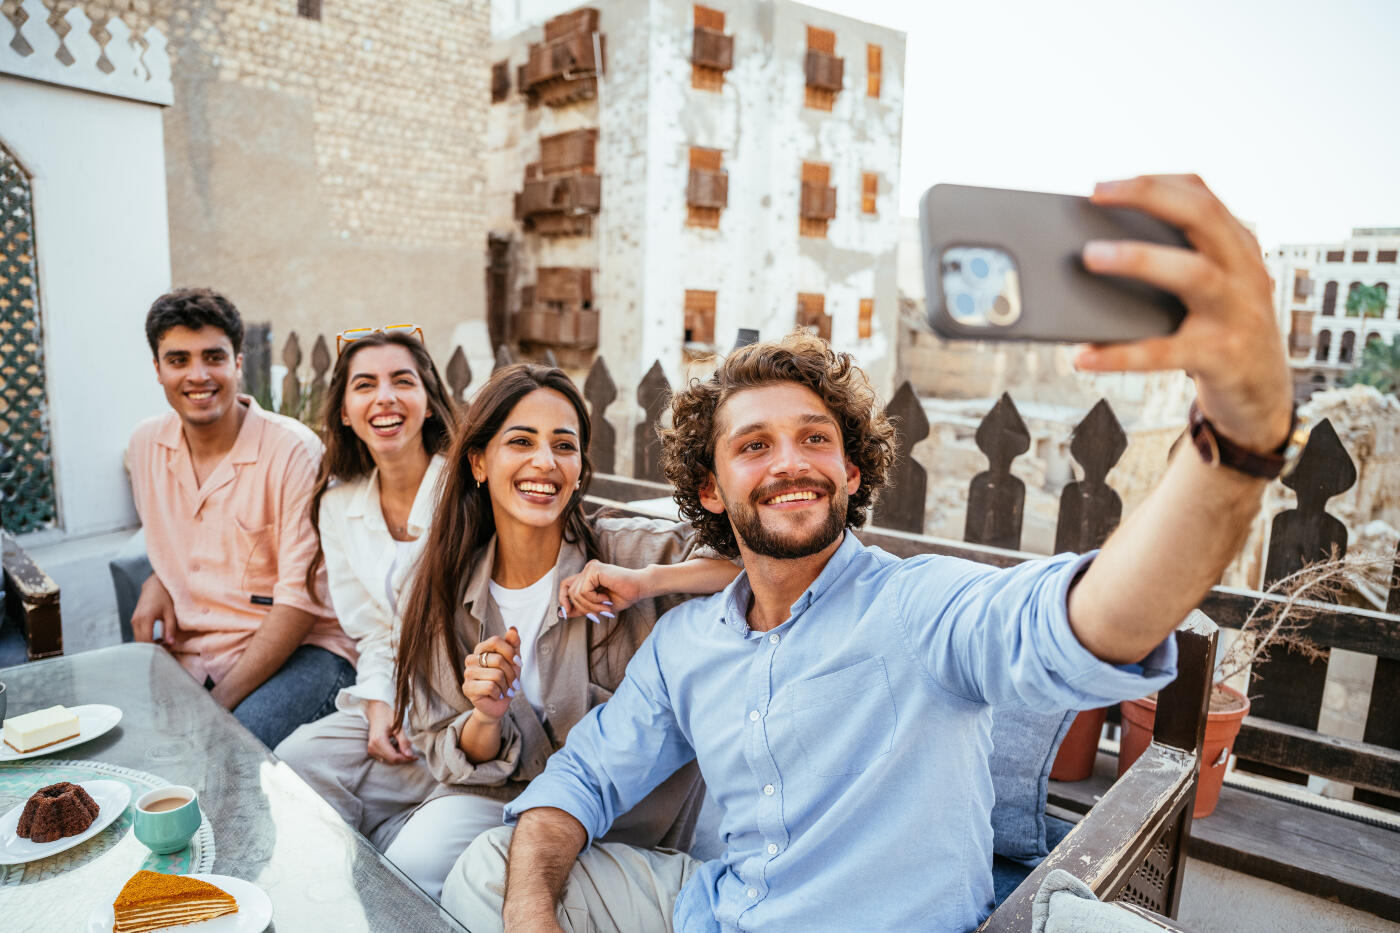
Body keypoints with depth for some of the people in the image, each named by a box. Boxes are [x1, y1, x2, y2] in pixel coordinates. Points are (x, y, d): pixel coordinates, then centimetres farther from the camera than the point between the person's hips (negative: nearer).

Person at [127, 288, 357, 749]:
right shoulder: (145, 443, 6)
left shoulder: (293, 450, -14)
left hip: (295, 652, -6)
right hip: (186, 653, 6)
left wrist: (220, 702, -19)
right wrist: (157, 581, 4)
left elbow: (302, 597, -16)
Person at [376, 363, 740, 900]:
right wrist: (486, 720, -22)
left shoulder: (631, 550, -15)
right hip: (509, 793, 3)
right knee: (412, 866, -22)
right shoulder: (443, 592, -5)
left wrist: (645, 582, -33)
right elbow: (446, 757, 0)